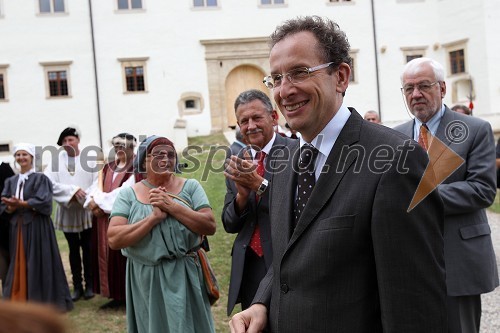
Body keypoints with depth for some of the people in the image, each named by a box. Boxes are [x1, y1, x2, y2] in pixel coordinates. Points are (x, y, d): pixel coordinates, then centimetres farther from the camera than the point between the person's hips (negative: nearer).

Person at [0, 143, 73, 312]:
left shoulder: (40, 178, -3)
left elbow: (43, 202, -15)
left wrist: (20, 203, -14)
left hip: (37, 227, -5)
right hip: (17, 227, 5)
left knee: (38, 264, -2)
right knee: (18, 264, 7)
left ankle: (42, 301, 6)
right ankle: (19, 300, 14)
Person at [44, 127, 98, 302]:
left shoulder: (90, 158, -1)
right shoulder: (56, 159, 1)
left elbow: (97, 182, -6)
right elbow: (49, 183, -9)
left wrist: (83, 196, -19)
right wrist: (72, 191, -17)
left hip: (87, 210, -1)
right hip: (67, 212, 1)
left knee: (87, 248, 6)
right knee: (73, 249, 10)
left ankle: (89, 285, 15)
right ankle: (77, 286, 17)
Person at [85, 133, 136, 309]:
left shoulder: (135, 169, -6)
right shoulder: (108, 167, 16)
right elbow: (97, 188, 9)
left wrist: (100, 202, -13)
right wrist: (94, 203, -12)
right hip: (105, 219, 7)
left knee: (124, 255, -5)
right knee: (109, 256, 8)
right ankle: (117, 294, 15)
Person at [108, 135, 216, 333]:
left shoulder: (190, 187, 0)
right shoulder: (128, 195, -1)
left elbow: (210, 226, -10)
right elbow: (113, 240, -12)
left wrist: (172, 206, -16)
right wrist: (154, 217, -19)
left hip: (185, 276, 0)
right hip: (146, 280, 0)